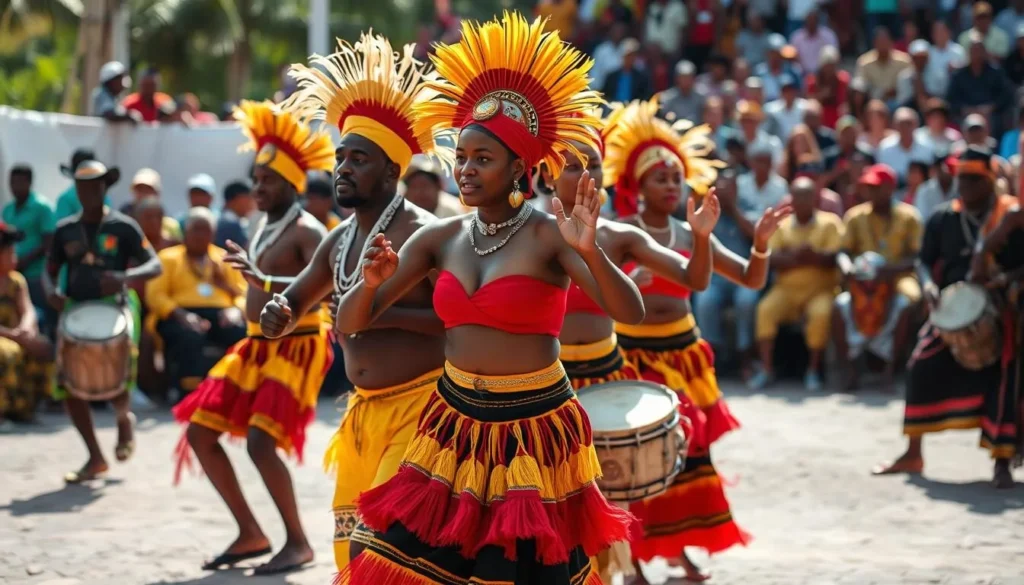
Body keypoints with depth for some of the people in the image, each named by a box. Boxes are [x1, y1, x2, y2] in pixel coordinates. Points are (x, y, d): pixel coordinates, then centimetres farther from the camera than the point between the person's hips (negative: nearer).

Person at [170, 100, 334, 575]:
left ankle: (297, 542, -5)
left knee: (261, 443, -22)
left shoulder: (306, 231, -15)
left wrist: (262, 279, -36)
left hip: (295, 347, -10)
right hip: (256, 346, 10)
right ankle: (251, 534, 15)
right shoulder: (264, 226, 13)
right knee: (199, 432, 7)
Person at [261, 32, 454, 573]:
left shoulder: (421, 233, -14)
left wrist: (385, 315, -25)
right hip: (365, 409, 8)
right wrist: (278, 314, 0)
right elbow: (296, 300, 23)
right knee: (354, 545, 11)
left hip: (421, 404, -8)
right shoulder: (339, 241, 10)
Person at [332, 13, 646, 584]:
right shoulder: (439, 238, 2)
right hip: (454, 423, 5)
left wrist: (591, 253, -39)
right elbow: (350, 324, 2)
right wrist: (371, 282, -20)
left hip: (534, 429, -5)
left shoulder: (549, 235, -11)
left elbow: (631, 313, -22)